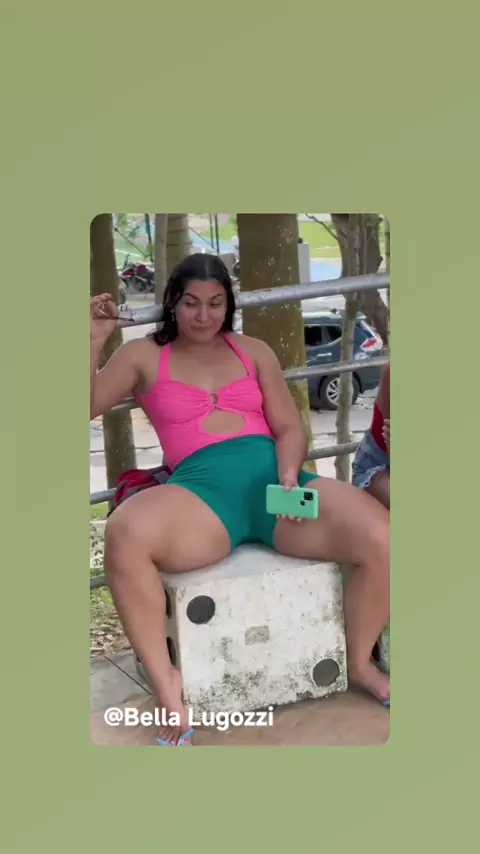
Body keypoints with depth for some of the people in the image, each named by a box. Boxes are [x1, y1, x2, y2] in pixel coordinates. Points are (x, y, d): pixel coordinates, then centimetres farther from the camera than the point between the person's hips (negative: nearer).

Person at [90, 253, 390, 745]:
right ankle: (166, 683, -16)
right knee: (124, 533, -37)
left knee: (380, 539, -22)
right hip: (201, 490, -2)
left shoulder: (254, 351, 21)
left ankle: (359, 662, 8)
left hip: (273, 476, 3)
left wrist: (289, 475, -6)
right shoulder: (144, 356, 16)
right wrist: (95, 340, -1)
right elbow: (88, 405, 10)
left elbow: (289, 427, 14)